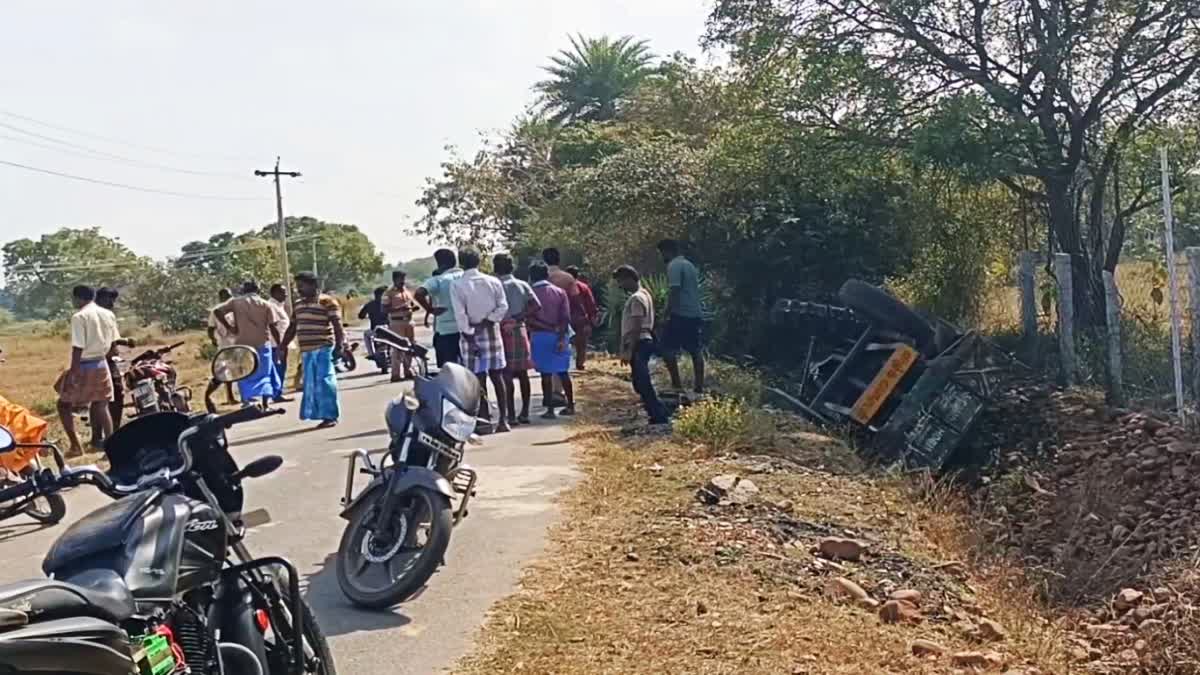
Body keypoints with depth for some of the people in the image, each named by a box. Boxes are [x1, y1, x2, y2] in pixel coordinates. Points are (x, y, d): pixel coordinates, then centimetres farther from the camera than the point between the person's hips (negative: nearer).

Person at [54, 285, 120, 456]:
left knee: (64, 404, 9)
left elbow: (78, 348, -17)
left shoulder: (79, 317, -14)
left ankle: (75, 445, 3)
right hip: (102, 365, 6)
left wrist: (72, 371, -14)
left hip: (84, 365, -6)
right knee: (101, 407, 11)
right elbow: (114, 342, 10)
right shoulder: (108, 314, 6)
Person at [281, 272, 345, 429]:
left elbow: (337, 325, -11)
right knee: (311, 384, 8)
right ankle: (321, 415, 16)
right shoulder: (298, 304, 17)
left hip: (323, 349, -7)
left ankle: (330, 416, -1)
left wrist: (339, 345, -21)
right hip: (306, 351, 7)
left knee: (324, 382, -7)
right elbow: (292, 328, 22)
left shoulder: (327, 301, -5)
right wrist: (283, 347, 16)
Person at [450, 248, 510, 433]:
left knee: (478, 378, 2)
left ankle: (485, 418, 3)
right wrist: (487, 321, -4)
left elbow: (460, 315, -12)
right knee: (497, 376, 7)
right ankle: (503, 419, 6)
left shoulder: (457, 286, -6)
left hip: (471, 333, -3)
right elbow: (503, 307, -3)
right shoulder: (493, 282, 3)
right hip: (491, 330, 3)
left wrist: (469, 336, -11)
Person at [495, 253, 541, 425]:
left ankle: (511, 414, -3)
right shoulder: (522, 285, 6)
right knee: (523, 373, 11)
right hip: (520, 330, 5)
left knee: (507, 375, -2)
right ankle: (525, 412, 15)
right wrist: (518, 318, -4)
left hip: (503, 332, -4)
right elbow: (536, 305, -5)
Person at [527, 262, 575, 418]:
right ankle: (570, 405, 17)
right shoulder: (560, 292, 5)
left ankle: (550, 409, 0)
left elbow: (529, 319, -11)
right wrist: (561, 337, -9)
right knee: (563, 372, 12)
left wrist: (549, 328, -6)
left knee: (546, 373, -1)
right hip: (559, 336, 3)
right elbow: (566, 317, -5)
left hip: (539, 336, -3)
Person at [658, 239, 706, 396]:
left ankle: (677, 384, -9)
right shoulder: (689, 264, 18)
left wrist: (668, 312, -17)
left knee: (667, 348, -4)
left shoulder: (674, 265, -10)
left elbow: (674, 290, -19)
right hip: (695, 313, 9)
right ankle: (699, 387, 13)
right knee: (695, 350, 11)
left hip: (680, 314, -9)